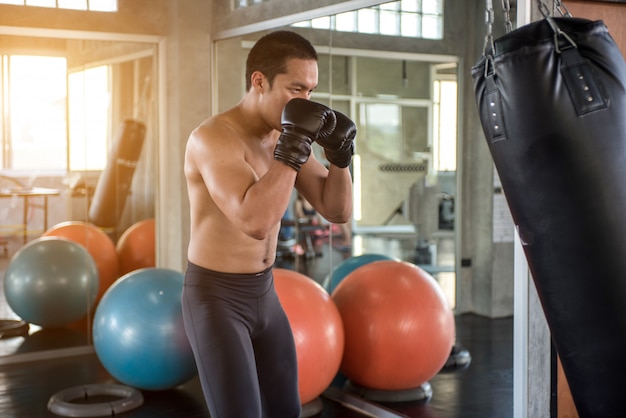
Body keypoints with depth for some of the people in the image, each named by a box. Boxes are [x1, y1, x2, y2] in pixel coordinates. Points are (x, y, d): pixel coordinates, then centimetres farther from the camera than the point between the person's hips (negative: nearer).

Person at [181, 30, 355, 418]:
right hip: (215, 297, -8)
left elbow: (338, 211, 4)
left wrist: (340, 153, -12)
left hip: (264, 293, 8)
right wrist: (294, 144, -31)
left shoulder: (285, 135, 1)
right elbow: (256, 221, -36)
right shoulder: (214, 137, -22)